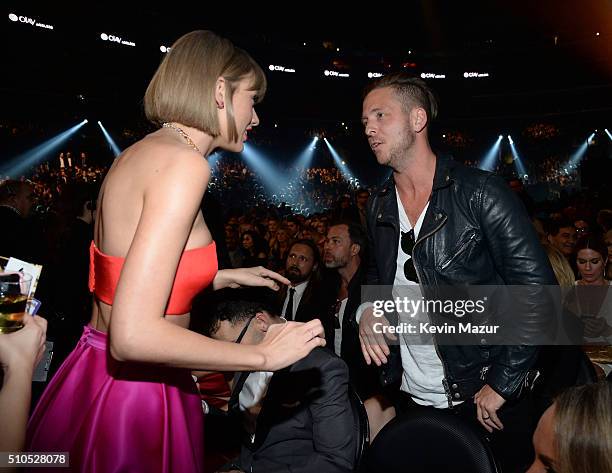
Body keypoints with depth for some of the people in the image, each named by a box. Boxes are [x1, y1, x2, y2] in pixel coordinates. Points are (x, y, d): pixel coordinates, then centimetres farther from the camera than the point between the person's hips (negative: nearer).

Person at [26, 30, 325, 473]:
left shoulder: (139, 153, 6)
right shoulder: (182, 162, -23)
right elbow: (134, 335, -30)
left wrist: (224, 277, 16)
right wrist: (264, 355, -18)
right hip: (134, 399, -9)